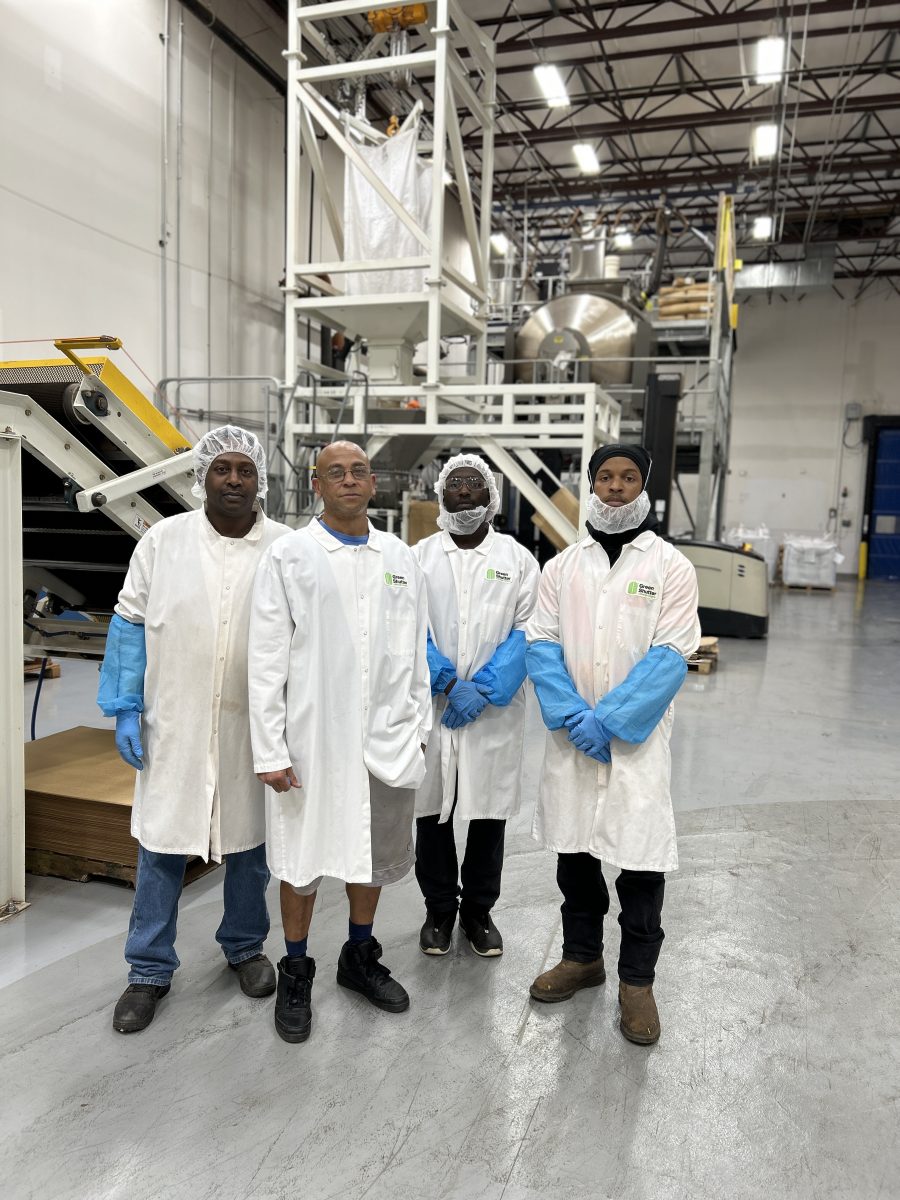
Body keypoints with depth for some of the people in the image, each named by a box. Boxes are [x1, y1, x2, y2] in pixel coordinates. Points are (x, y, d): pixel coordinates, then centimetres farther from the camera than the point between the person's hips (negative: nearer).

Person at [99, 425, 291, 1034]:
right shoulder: (163, 539, -2)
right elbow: (130, 626, 2)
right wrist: (125, 709, -2)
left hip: (254, 728, 0)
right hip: (173, 726, 0)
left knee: (250, 843, 15)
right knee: (161, 846, 8)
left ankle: (245, 946, 38)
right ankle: (150, 970, 26)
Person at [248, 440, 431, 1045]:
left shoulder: (401, 558, 6)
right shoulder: (289, 557, -4)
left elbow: (417, 650, 10)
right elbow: (267, 660, -7)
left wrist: (419, 727, 7)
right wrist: (270, 751, -11)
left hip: (388, 739, 4)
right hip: (313, 739, -3)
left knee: (376, 853, 17)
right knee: (303, 859, 9)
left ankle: (361, 956, 39)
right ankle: (296, 974, 31)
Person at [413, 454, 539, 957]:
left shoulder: (518, 558, 4)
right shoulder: (418, 556, 5)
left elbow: (527, 633, -4)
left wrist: (482, 690, -15)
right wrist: (449, 684, -15)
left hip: (495, 713, 0)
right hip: (430, 708, 1)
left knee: (490, 813, 10)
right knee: (432, 812, 9)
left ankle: (479, 910, 30)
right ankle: (440, 909, 29)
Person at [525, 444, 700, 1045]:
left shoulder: (670, 566, -2)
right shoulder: (562, 566, 6)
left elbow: (669, 657, -9)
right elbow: (542, 644, 1)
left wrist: (608, 720, -16)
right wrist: (572, 717, -12)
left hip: (637, 739, -3)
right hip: (571, 739, 3)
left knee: (641, 860, 2)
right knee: (574, 852, 14)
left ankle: (637, 979, 23)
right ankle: (582, 956, 35)